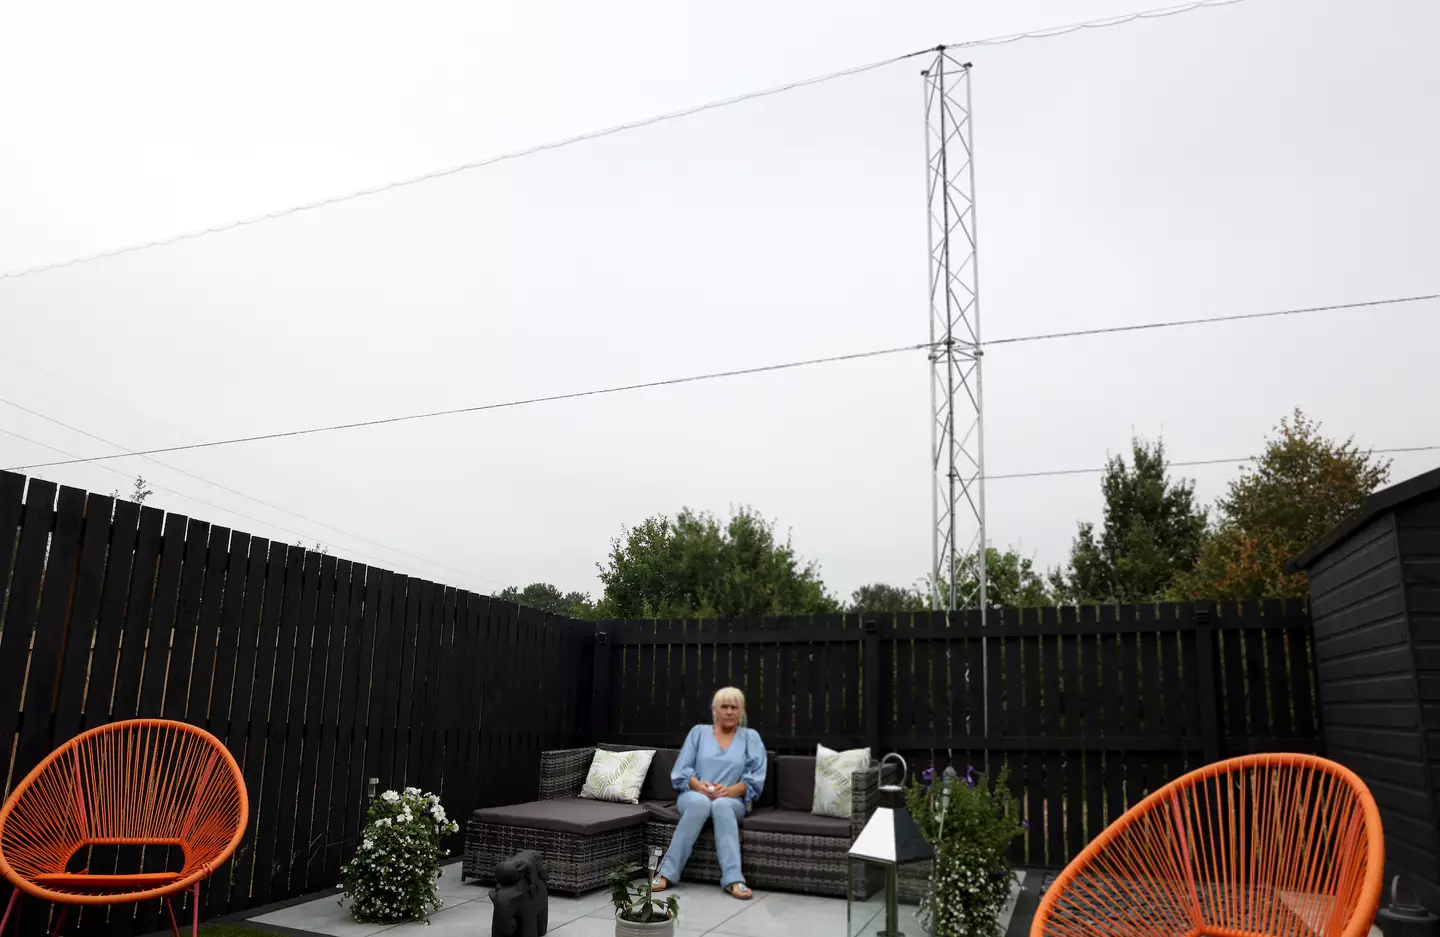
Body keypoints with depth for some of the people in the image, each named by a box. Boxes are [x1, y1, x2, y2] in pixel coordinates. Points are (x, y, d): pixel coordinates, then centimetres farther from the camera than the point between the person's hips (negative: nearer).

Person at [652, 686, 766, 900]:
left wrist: (729, 791, -17)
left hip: (732, 801, 0)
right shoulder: (698, 732, 13)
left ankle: (733, 879, -43)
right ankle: (667, 872, -33)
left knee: (721, 805, -37)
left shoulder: (751, 738, 11)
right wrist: (699, 785, -15)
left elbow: (755, 779, 0)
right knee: (701, 802, -37)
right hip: (694, 795, 0)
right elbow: (680, 772, 5)